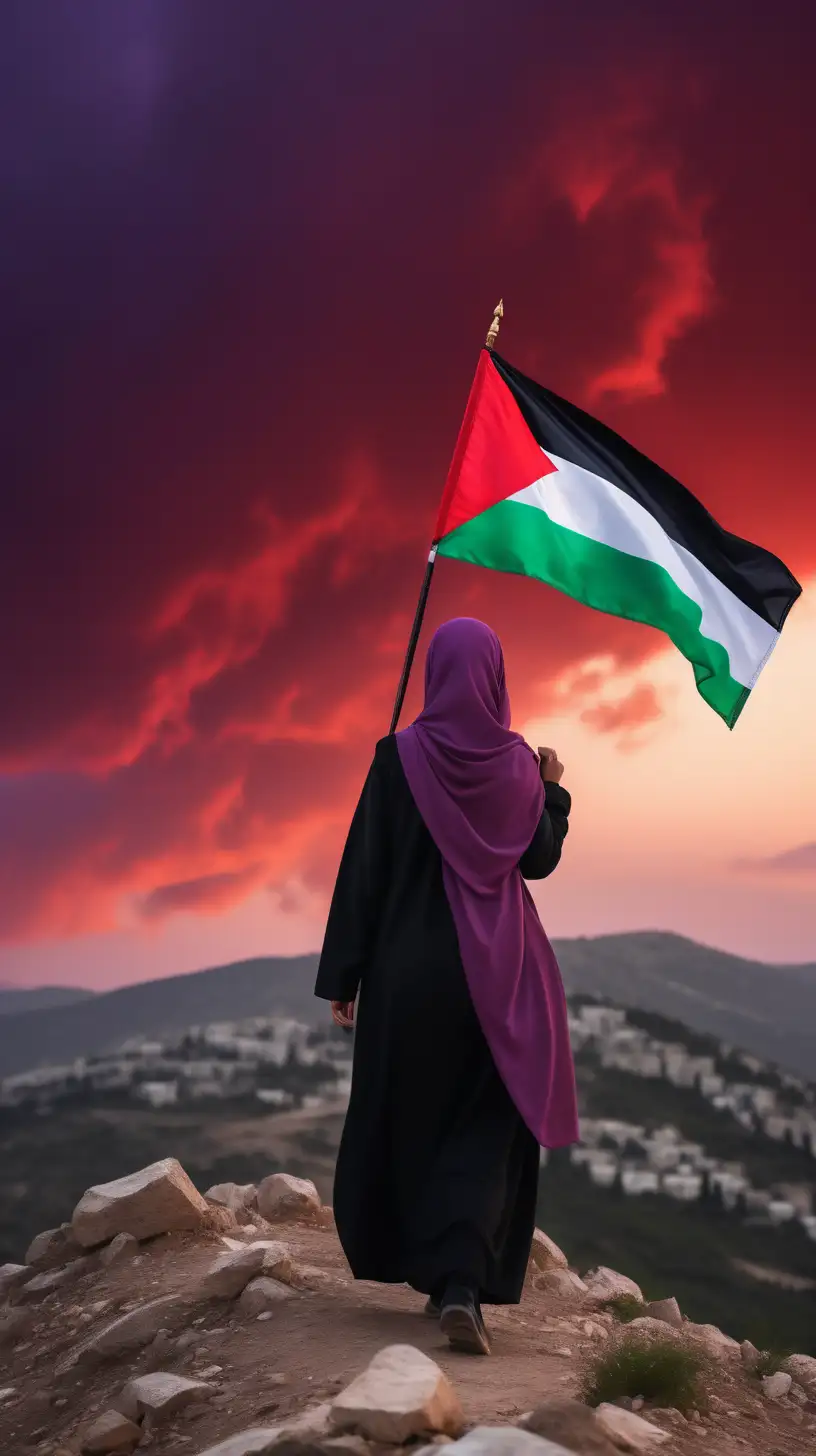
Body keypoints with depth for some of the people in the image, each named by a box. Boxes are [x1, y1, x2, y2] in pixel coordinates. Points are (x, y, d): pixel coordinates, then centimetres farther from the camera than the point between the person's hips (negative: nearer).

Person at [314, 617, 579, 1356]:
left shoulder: (399, 755, -7)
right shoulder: (518, 761, -1)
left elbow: (364, 868, -7)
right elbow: (539, 860, 7)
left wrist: (342, 974, -2)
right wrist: (554, 792, 23)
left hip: (410, 962, -1)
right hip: (496, 964, 1)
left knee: (410, 1116, 16)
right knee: (485, 1127, 4)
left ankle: (422, 1265, 29)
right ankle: (462, 1283, -14)